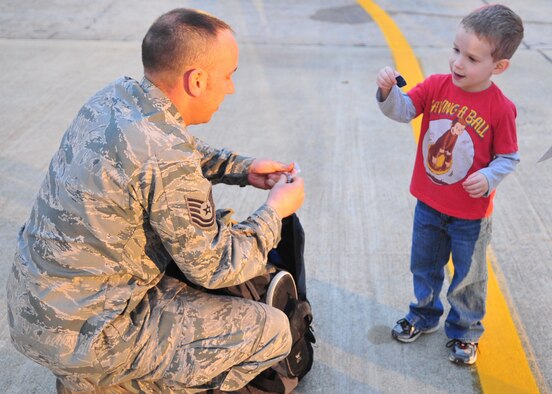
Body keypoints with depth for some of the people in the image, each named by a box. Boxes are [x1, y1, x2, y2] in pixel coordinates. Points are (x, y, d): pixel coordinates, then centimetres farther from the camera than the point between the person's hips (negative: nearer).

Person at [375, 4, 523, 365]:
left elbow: (508, 157, -11)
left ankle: (464, 332, 39)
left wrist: (489, 178, -29)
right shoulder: (437, 86, -9)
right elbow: (403, 111, -16)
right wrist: (389, 91, -36)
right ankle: (424, 316, 47)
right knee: (424, 265, 23)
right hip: (428, 203, 4)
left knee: (468, 276, 15)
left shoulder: (500, 108, -18)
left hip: (471, 214, -3)